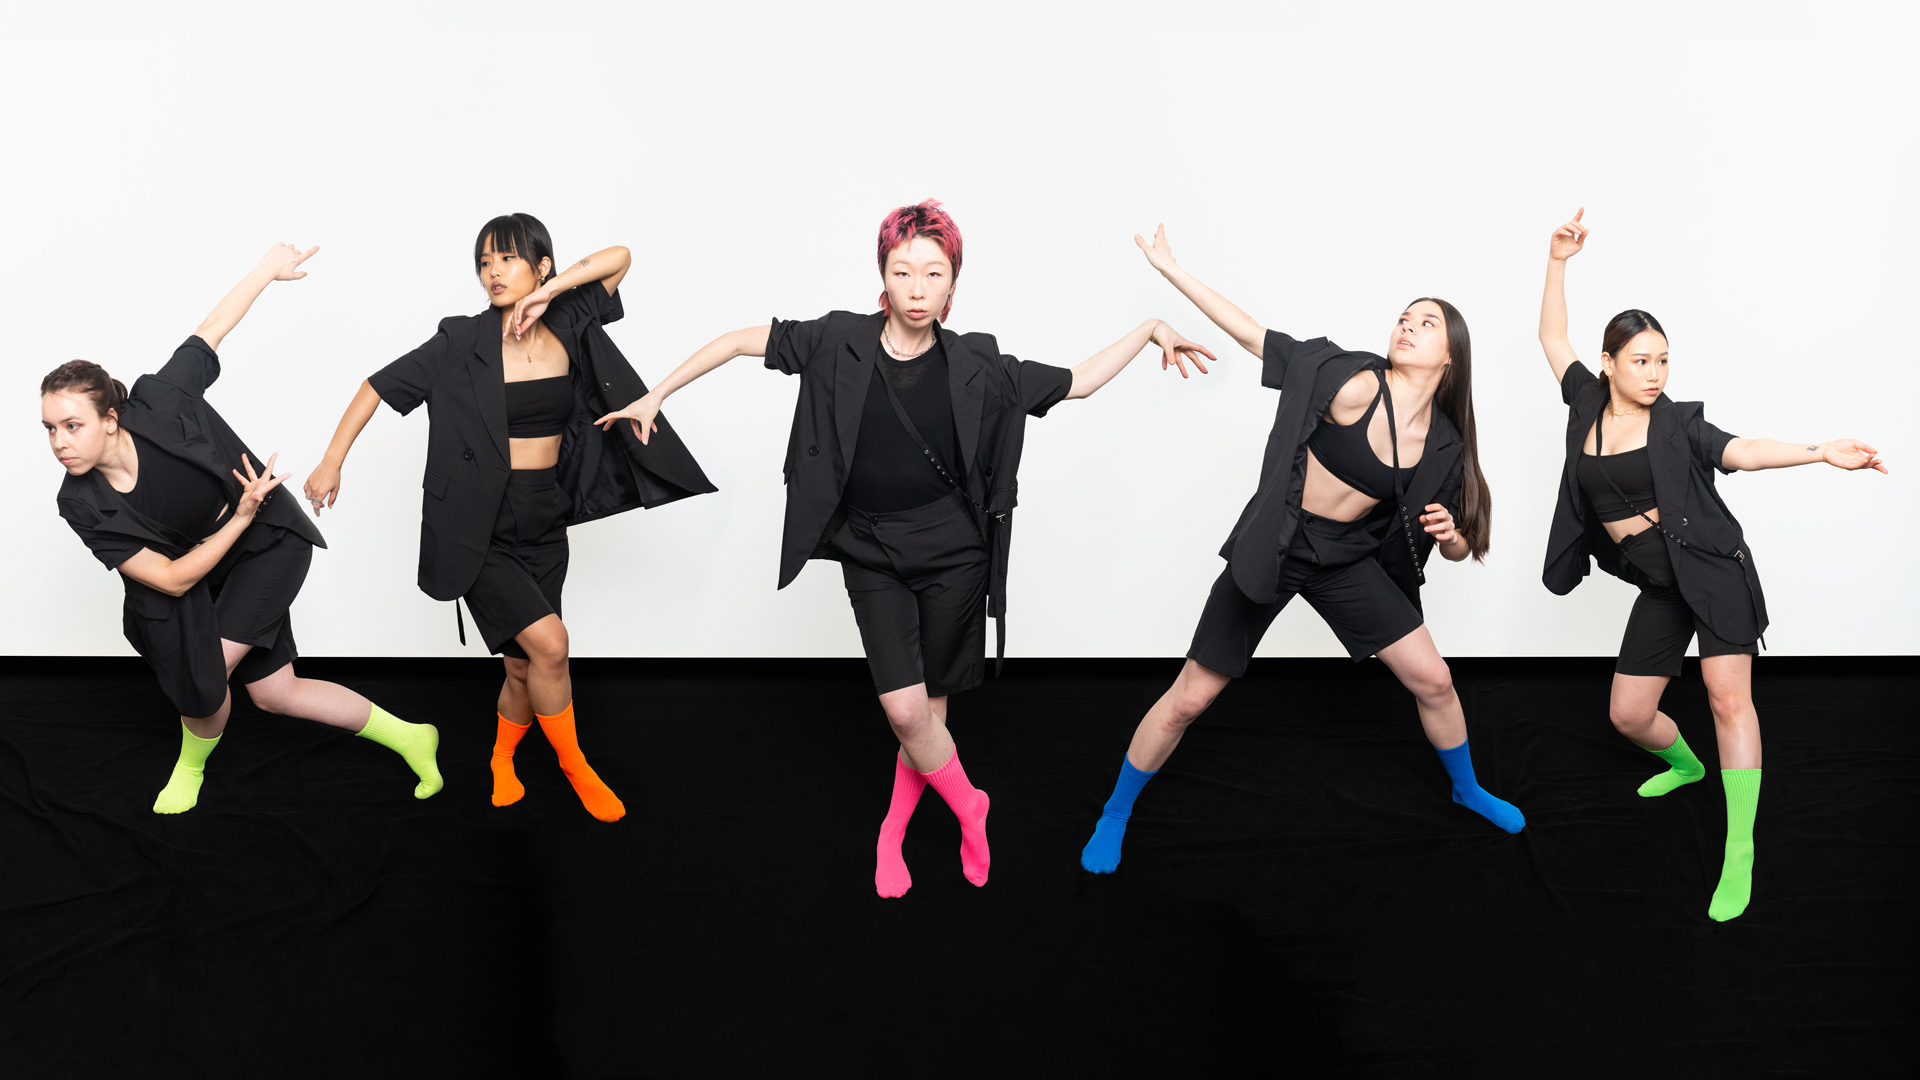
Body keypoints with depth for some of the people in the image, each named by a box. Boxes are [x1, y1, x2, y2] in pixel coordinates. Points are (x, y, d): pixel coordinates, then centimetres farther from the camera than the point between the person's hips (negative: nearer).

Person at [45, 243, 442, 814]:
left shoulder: (157, 404, -28)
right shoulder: (81, 505, -21)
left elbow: (212, 331, -12)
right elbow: (172, 578, -20)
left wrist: (268, 268, -5)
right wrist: (241, 518, -28)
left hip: (272, 543, -4)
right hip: (202, 568, 4)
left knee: (208, 673, -15)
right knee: (274, 693, 5)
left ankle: (192, 766, 21)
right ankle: (408, 738, 24)